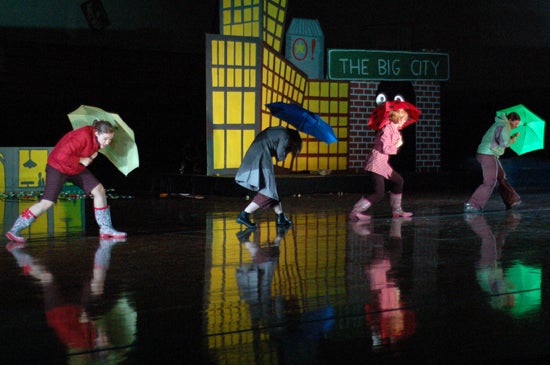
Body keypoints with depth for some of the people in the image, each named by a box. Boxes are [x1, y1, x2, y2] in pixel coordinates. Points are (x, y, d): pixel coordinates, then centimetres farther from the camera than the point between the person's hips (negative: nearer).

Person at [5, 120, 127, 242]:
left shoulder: (96, 137, -6)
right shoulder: (83, 137, -33)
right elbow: (62, 156, -38)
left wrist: (92, 156, -4)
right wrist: (81, 160, -26)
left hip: (77, 168, 9)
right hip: (58, 167, -9)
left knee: (99, 190, 1)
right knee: (47, 202, -16)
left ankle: (106, 229, 12)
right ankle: (15, 230, -9)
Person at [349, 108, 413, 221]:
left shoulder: (394, 129, 15)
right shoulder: (387, 128, -16)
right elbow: (385, 148, -21)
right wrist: (397, 145, -6)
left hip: (383, 163, 11)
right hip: (376, 162, -11)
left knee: (398, 181, 25)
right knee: (379, 193, -16)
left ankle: (396, 211, 34)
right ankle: (355, 212, -18)